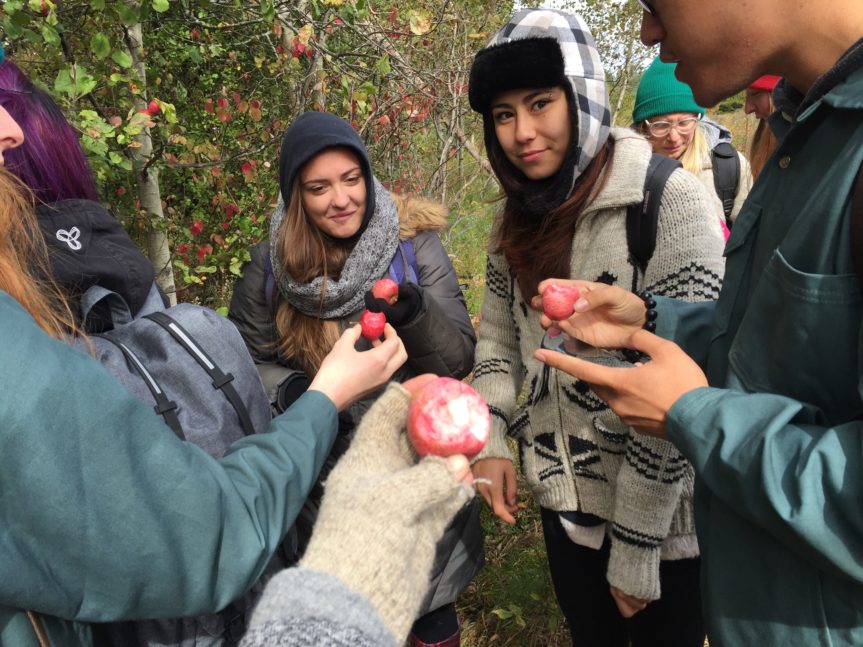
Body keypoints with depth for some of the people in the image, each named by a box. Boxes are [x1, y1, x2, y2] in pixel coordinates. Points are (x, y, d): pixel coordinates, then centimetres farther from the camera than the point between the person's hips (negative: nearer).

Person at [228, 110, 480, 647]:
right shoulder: (270, 266, -6)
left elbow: (460, 361, -10)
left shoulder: (415, 243, -10)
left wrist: (417, 316, -29)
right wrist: (290, 389, -17)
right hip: (324, 477, 1)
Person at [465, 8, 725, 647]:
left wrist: (635, 546, -18)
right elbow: (499, 340, 8)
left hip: (664, 516, -5)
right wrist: (490, 442, -6)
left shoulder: (670, 203, -20)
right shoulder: (519, 216, 1)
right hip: (563, 499, 6)